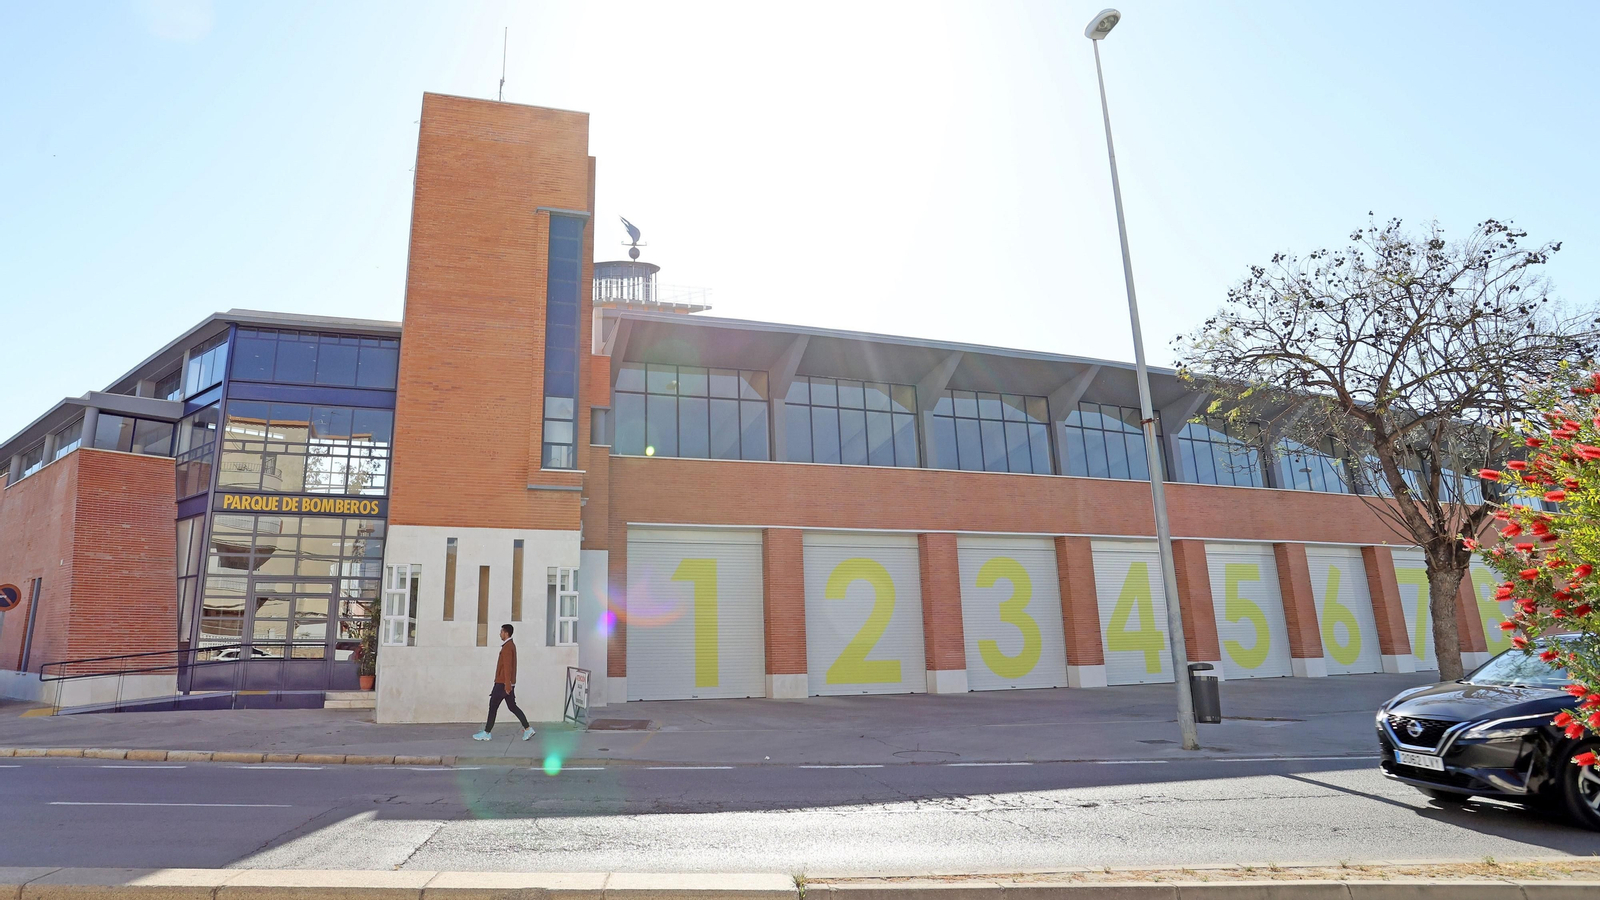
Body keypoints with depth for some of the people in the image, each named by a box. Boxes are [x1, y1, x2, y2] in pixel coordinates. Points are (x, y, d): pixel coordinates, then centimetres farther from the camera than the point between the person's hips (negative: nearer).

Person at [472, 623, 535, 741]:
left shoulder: (507, 647, -15)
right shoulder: (511, 646, 17)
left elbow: (507, 667, -20)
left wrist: (507, 685, -22)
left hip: (503, 683, -9)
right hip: (506, 683, 9)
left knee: (493, 706, 1)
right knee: (512, 706, 8)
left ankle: (486, 733, 8)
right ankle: (527, 728, 3)